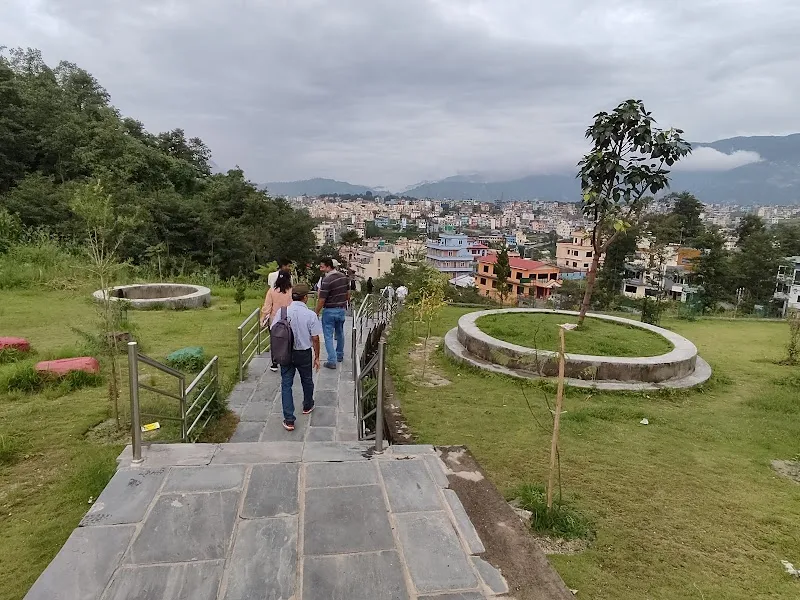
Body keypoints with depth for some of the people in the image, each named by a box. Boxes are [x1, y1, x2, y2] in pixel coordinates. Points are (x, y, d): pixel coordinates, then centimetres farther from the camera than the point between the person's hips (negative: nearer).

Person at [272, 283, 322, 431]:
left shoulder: (282, 312, -9)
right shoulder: (310, 314, -15)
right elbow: (315, 338, -11)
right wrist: (317, 357, 1)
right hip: (304, 354, -1)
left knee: (286, 384, 7)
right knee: (307, 381, 23)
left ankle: (289, 420, 3)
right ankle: (307, 406, 46)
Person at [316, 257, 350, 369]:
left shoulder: (327, 280, -21)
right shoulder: (343, 277, 2)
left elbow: (321, 300, -19)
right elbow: (348, 293, 11)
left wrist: (316, 313, -9)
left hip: (330, 310, -7)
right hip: (342, 309, 7)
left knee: (328, 336, 0)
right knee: (340, 333, 21)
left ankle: (332, 361, -3)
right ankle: (340, 355, 35)